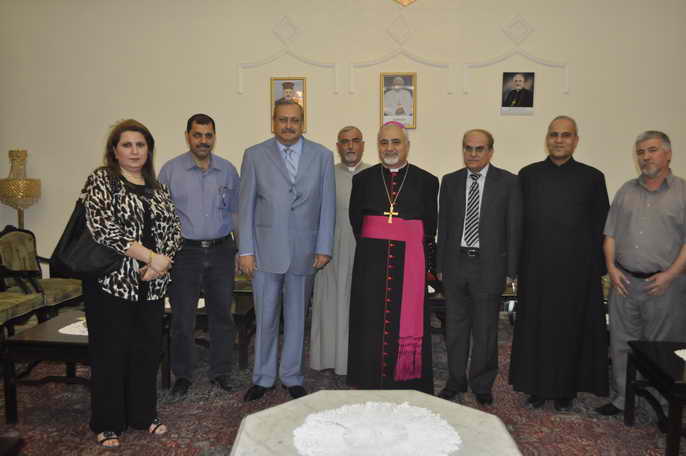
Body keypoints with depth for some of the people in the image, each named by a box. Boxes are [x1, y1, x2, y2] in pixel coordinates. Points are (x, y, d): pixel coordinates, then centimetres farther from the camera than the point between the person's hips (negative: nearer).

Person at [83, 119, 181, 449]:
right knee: (111, 352, 6)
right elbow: (102, 228, -17)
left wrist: (162, 262, -12)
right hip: (112, 282, -5)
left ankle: (143, 413, 28)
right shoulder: (101, 180, -4)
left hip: (151, 283, 5)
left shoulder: (157, 188, 12)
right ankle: (108, 423, 22)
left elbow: (173, 228, 7)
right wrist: (152, 257, -18)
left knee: (148, 349, 11)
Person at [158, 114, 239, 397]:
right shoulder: (170, 170, 0)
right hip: (185, 252, -2)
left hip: (221, 251, 2)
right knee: (182, 317, 5)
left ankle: (221, 373, 25)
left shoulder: (228, 170, 6)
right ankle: (182, 376, 23)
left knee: (222, 315, 9)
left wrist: (241, 248, 5)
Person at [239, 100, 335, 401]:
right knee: (265, 318, 8)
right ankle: (263, 378, 26)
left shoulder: (322, 156, 4)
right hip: (266, 250, 0)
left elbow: (327, 205, 4)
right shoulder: (255, 155, 3)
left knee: (296, 317, 12)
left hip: (304, 250, 1)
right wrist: (246, 250, -3)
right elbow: (246, 205, 2)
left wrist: (323, 248, -1)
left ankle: (292, 377, 27)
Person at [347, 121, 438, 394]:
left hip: (409, 262, -1)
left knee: (407, 322, 2)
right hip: (372, 261, 1)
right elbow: (355, 220, 11)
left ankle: (407, 385, 15)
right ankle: (370, 384, 18)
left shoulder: (426, 181, 4)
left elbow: (430, 227, 6)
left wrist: (425, 261, 1)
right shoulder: (363, 179, 7)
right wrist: (373, 248, 7)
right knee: (371, 323, 5)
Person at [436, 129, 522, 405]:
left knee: (485, 330, 8)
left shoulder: (507, 182, -2)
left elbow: (514, 229, -2)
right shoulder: (450, 181, 7)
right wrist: (440, 265, 4)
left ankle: (482, 386, 25)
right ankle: (456, 382, 29)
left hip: (489, 265, -2)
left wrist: (510, 270, -6)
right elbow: (443, 225, 7)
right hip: (455, 263, 3)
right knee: (455, 328, 12)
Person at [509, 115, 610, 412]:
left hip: (576, 268, -1)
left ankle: (566, 390, 25)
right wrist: (516, 263, 0)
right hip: (536, 268, 1)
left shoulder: (592, 178, 2)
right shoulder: (528, 175, 4)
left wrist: (598, 267, -2)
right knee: (535, 326, 8)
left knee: (570, 328, 8)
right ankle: (537, 387, 23)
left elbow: (600, 226, 3)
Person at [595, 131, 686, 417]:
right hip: (624, 282, 4)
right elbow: (610, 234, 10)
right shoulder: (626, 191, 11)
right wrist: (611, 267, -1)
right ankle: (622, 399, 23)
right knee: (622, 344, 10)